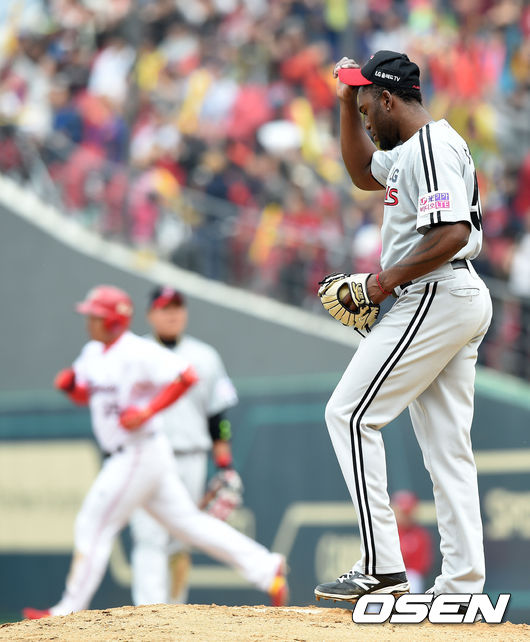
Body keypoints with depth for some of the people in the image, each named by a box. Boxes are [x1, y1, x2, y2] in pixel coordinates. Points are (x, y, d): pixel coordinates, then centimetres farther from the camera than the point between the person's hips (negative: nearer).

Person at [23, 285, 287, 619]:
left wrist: (147, 410, -25)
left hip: (140, 452, -10)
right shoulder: (93, 354, 12)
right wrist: (70, 383, 1)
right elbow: (85, 395, 24)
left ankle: (69, 610, 1)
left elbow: (186, 376, -21)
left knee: (94, 525, -6)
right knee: (188, 521, 10)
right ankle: (266, 568, 10)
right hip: (125, 456, 10)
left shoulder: (137, 352, -16)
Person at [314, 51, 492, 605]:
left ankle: (381, 565, -12)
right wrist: (346, 102, 24)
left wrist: (391, 278, -17)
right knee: (446, 444, 8)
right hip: (463, 303, 11)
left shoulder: (430, 148, -15)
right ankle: (463, 582, 5)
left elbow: (454, 232, -25)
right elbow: (363, 172, 35)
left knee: (350, 414, -8)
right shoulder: (413, 148, 18)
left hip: (435, 299, -11)